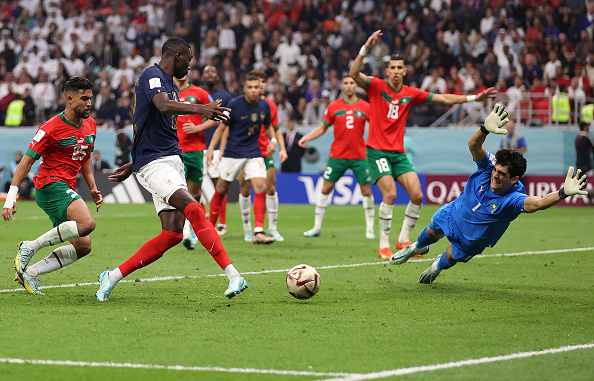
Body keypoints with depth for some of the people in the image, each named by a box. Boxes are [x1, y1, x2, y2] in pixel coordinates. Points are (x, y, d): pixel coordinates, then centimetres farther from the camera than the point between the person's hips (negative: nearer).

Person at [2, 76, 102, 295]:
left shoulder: (90, 125, 11)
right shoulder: (51, 129, -13)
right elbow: (27, 161, -11)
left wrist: (93, 188, 12)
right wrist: (11, 197, -16)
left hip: (67, 190, 9)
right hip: (51, 185, -9)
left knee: (83, 246, 1)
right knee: (87, 224, -29)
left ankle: (28, 272, 4)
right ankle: (31, 247, -18)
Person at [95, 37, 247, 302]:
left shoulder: (171, 85, 24)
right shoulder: (151, 76, -7)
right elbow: (162, 106, -29)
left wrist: (133, 165, 36)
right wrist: (199, 109, -42)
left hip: (171, 160, 9)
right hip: (152, 163, -9)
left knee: (172, 233, -4)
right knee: (193, 210, -25)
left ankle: (112, 277, 6)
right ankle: (232, 275, -33)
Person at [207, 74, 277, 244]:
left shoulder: (264, 106, 0)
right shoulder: (234, 105, -12)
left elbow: (268, 126, 18)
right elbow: (222, 127, -5)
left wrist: (273, 140, 1)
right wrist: (211, 148, -11)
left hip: (254, 153, 3)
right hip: (232, 153, -3)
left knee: (260, 187, -13)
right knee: (222, 189, 3)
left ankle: (258, 232, -15)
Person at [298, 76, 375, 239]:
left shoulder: (365, 107, 1)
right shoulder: (333, 107, 3)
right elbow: (323, 127, 12)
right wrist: (306, 138, 0)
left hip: (359, 156, 0)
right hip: (337, 156, 0)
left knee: (366, 191, -1)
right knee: (325, 189, 0)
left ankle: (369, 229, 11)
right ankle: (317, 227, 9)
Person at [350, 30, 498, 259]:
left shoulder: (411, 94, 9)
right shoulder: (376, 86, -3)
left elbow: (444, 99, 15)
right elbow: (354, 74, -20)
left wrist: (474, 98, 11)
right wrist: (365, 49, -32)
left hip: (398, 153, 5)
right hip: (377, 150, -5)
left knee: (417, 195, -6)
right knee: (390, 194, -20)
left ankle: (404, 240, 12)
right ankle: (383, 246, -8)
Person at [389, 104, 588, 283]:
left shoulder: (514, 199, -44)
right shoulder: (489, 166, -32)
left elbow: (537, 203, -64)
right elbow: (473, 145, -48)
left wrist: (563, 192, -83)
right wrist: (486, 128, -70)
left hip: (472, 239, -2)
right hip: (454, 213, 2)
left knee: (451, 257, 21)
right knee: (432, 232, 29)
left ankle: (437, 267, 60)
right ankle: (417, 247, 67)